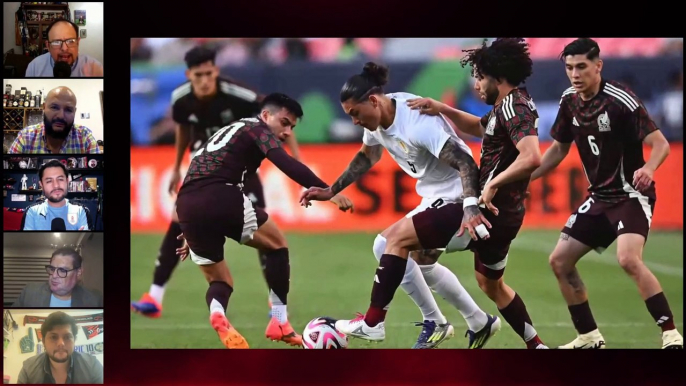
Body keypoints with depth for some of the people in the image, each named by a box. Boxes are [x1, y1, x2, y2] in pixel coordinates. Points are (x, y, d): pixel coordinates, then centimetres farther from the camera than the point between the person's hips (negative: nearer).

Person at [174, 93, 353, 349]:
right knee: (277, 245, 15)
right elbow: (285, 164, -9)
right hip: (220, 199, -7)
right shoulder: (257, 129, 10)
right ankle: (279, 323, 8)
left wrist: (194, 235, 43)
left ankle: (217, 315, -17)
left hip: (185, 205, 7)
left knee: (219, 281, 18)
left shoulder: (228, 133, 35)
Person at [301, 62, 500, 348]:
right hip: (436, 199, 11)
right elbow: (367, 156, 23)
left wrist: (470, 208, -44)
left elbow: (465, 163, -32)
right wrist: (331, 191, 17)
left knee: (396, 239, -20)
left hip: (457, 200, -11)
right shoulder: (376, 121, 1)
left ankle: (372, 323, -13)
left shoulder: (417, 122, -28)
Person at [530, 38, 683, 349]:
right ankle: (589, 337, 19)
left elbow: (660, 143, -23)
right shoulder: (570, 101, 2)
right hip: (599, 197, 8)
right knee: (559, 261, 5)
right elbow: (558, 149, 18)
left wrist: (648, 168, -43)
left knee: (628, 259, -30)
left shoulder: (620, 100, -19)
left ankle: (671, 335, -24)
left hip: (631, 195, -8)